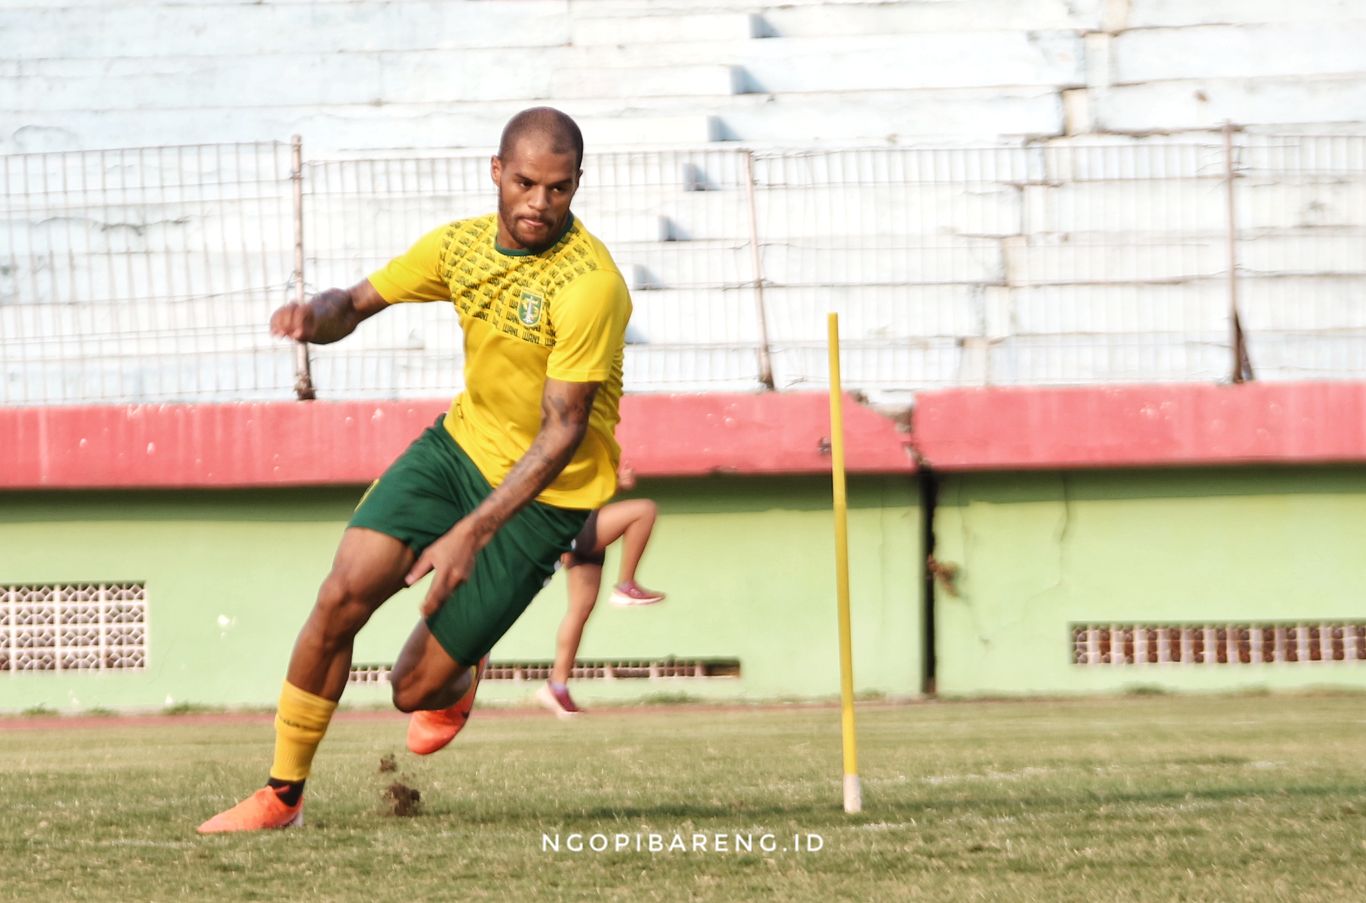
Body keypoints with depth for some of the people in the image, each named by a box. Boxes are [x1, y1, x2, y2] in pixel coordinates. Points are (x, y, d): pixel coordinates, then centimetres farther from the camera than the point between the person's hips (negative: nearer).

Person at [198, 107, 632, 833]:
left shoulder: (589, 285, -25)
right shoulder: (460, 244, -4)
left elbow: (564, 431, -25)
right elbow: (356, 303, 8)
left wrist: (473, 532, -32)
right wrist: (314, 315, -18)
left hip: (542, 494, -5)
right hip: (460, 443, 5)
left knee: (415, 689, -6)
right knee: (344, 591, -17)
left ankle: (455, 683, 35)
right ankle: (282, 794, -2)